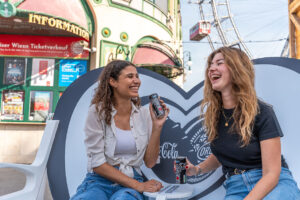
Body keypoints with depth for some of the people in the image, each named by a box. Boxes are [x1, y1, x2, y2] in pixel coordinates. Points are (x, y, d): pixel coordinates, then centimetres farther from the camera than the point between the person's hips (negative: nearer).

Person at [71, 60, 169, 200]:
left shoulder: (144, 114, 2)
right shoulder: (97, 111, -7)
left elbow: (150, 162, 1)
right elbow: (97, 163, -9)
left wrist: (157, 126, -10)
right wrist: (137, 185, -13)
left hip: (131, 183, 1)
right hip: (99, 179, -1)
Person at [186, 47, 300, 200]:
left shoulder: (262, 112, -11)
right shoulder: (213, 113, 4)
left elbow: (271, 173, -14)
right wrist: (196, 169, 1)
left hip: (276, 184, -1)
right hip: (236, 186, 2)